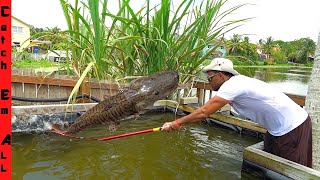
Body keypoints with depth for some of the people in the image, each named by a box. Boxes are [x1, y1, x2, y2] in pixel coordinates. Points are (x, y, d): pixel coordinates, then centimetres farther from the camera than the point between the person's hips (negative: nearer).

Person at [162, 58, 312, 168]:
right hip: (278, 128, 9)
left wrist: (177, 122, -16)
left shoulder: (232, 85, -25)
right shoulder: (235, 82, 6)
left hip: (293, 126, -9)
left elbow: (203, 113, -26)